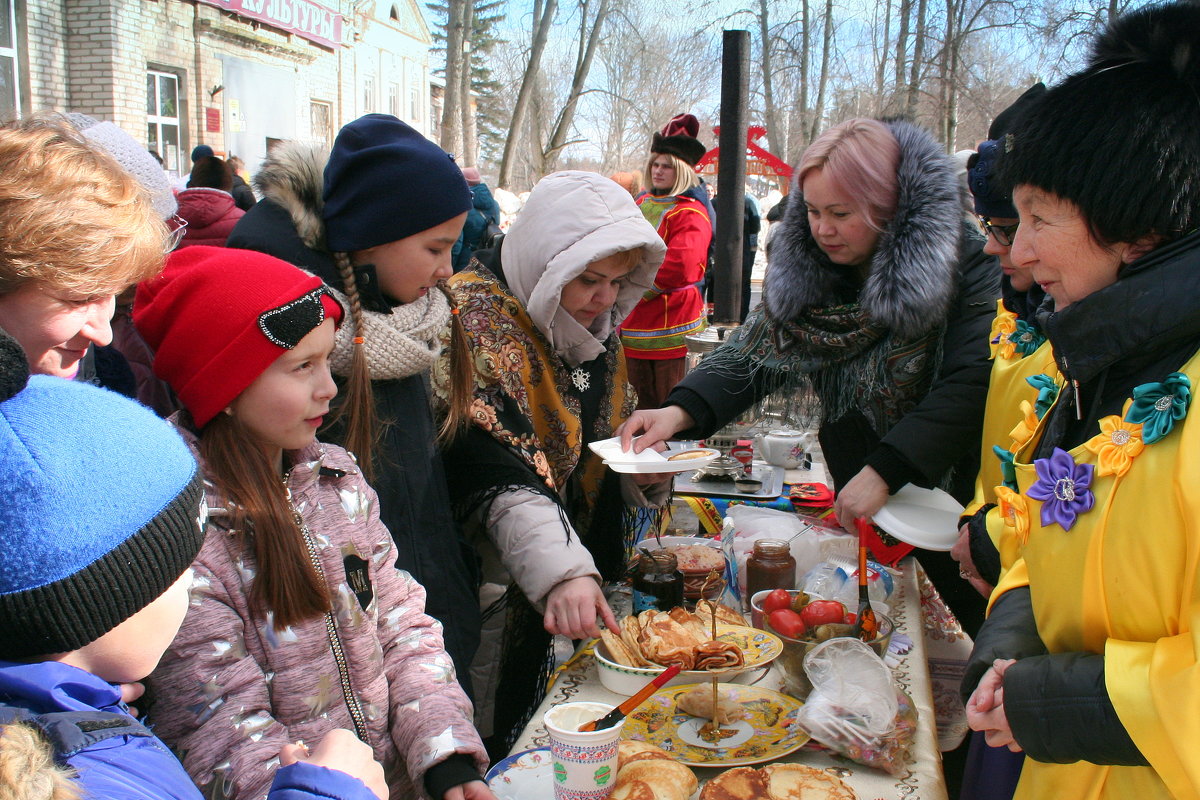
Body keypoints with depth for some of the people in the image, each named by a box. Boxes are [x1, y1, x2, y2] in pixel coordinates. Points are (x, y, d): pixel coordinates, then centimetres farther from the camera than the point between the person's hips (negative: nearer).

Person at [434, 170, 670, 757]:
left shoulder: (594, 325, 6)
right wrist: (560, 571, -42)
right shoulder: (477, 318, -19)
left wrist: (645, 469, -5)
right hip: (500, 582, -7)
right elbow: (489, 472, -30)